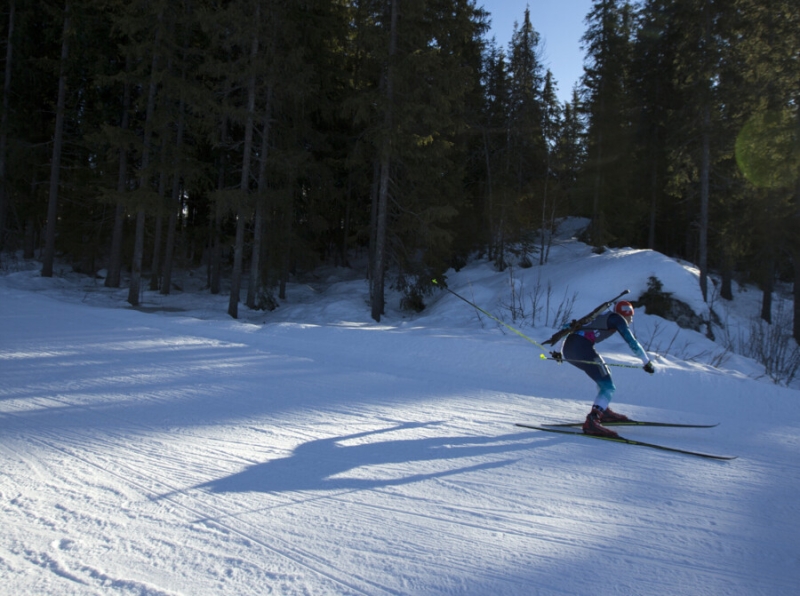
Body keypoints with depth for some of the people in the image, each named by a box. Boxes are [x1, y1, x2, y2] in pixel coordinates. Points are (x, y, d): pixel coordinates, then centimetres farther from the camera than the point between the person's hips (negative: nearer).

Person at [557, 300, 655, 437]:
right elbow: (632, 342, 4)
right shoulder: (618, 319, 10)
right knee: (608, 387, -9)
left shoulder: (604, 317, 33)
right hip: (581, 347, -9)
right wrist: (647, 362, 12)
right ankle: (591, 422, -26)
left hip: (568, 346, 9)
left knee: (604, 374, 29)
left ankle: (603, 411, 29)